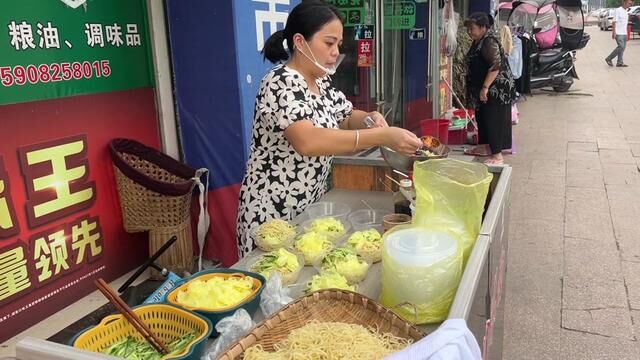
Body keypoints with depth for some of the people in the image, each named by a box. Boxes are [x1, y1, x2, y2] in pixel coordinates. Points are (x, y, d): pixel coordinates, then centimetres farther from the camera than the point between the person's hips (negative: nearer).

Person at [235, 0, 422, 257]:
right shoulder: (281, 83, -20)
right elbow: (308, 141, -35)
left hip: (310, 204, 8)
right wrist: (382, 136, -35)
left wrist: (371, 119, -7)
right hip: (272, 210, -8)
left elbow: (346, 119, 17)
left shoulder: (322, 82, 6)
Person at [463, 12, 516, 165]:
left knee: (494, 121, -7)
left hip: (496, 89, -10)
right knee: (483, 118, 17)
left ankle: (497, 155, -3)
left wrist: (485, 88, -28)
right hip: (484, 89, 10)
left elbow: (496, 66, -27)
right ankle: (485, 146, 30)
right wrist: (480, 89, 23)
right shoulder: (478, 42, 12)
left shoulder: (489, 42, -19)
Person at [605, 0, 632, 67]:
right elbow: (614, 22, -12)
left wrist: (626, 33, 19)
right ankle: (609, 59, -3)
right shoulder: (618, 10, -9)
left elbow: (626, 23, 22)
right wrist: (614, 32, -18)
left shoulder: (626, 12, 17)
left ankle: (620, 62, 7)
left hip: (624, 33, 8)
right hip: (618, 33, -8)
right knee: (621, 47, -14)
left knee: (623, 48, 4)